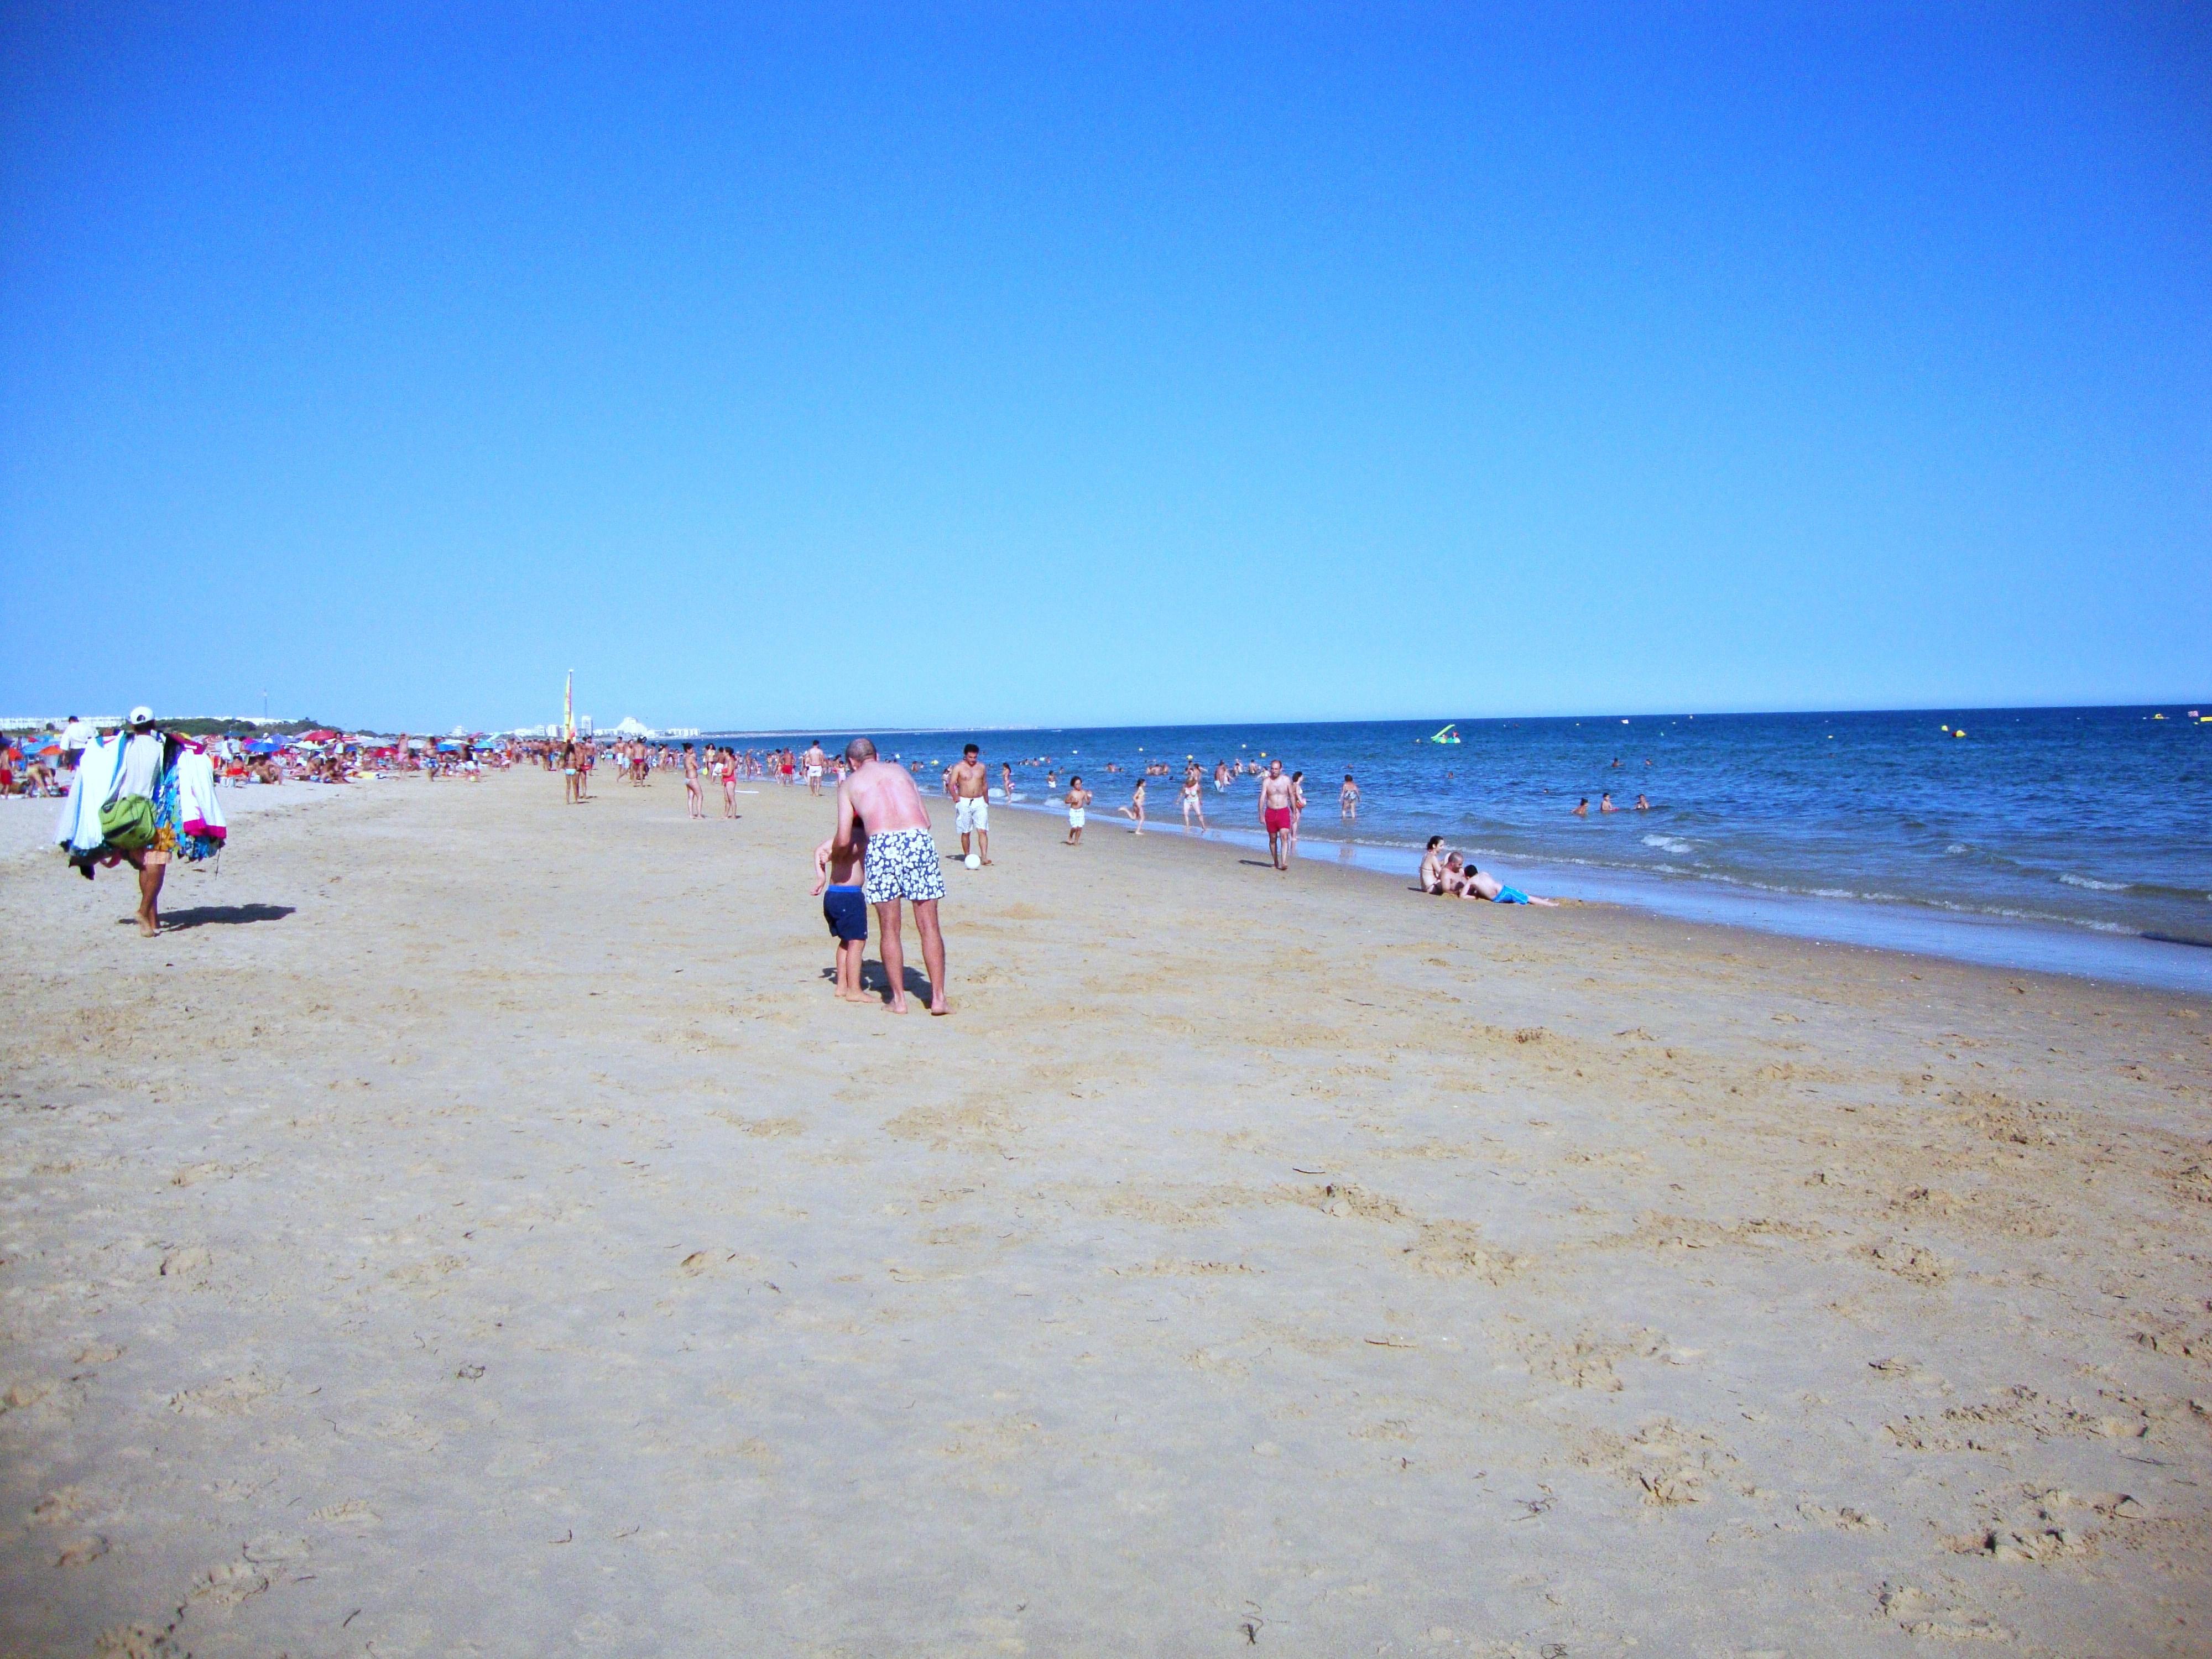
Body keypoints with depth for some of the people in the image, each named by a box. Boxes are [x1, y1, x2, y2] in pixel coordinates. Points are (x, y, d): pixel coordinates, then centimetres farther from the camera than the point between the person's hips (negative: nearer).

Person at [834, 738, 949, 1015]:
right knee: (929, 926, 7)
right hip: (920, 838, 2)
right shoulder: (900, 771, 26)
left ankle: (899, 999, 12)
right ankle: (938, 998, 6)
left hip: (882, 843, -2)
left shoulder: (849, 784, 19)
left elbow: (843, 840, 13)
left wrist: (832, 855, 34)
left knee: (890, 929, 10)